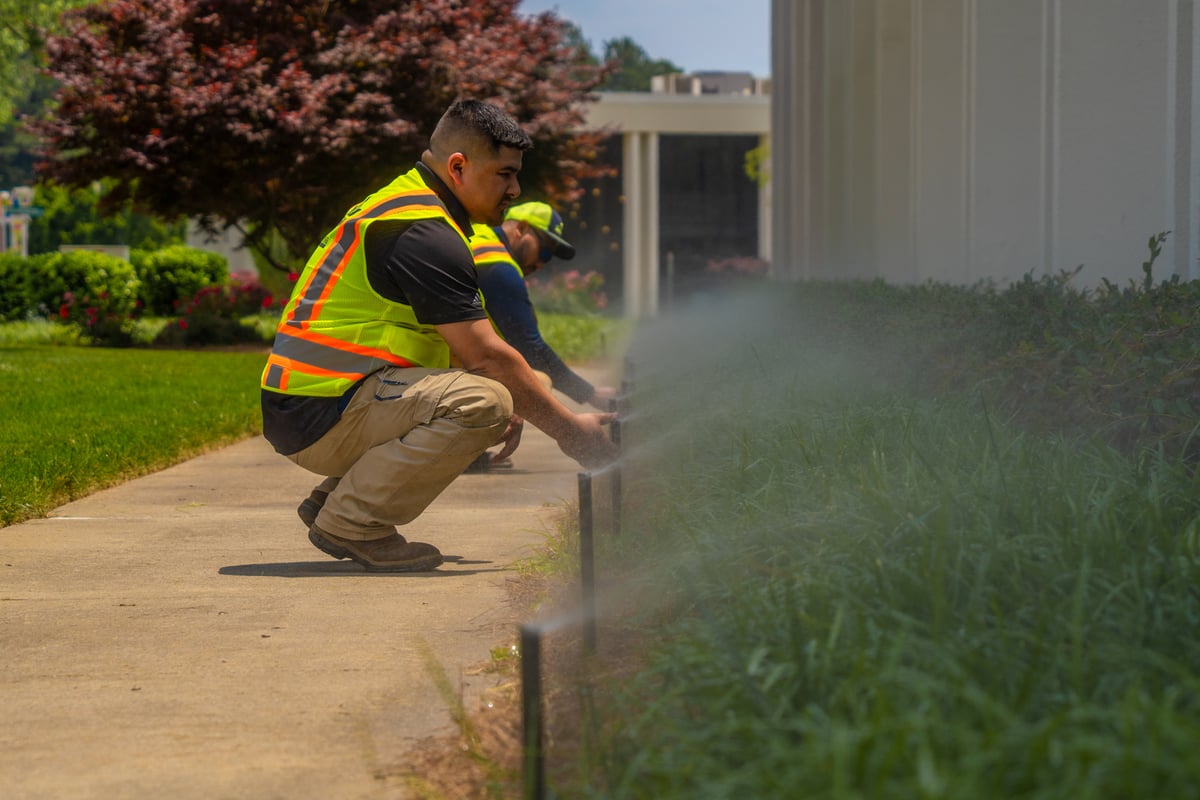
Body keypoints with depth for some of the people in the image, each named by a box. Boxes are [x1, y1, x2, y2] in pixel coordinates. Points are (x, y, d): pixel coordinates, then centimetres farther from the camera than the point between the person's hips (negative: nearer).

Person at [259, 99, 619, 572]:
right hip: (321, 418, -11)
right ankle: (351, 522, -13)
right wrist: (568, 429, -7)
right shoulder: (425, 234, -16)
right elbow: (487, 357, -16)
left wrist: (510, 404, 10)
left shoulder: (402, 206, 17)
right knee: (483, 402, -25)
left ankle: (331, 501, 14)